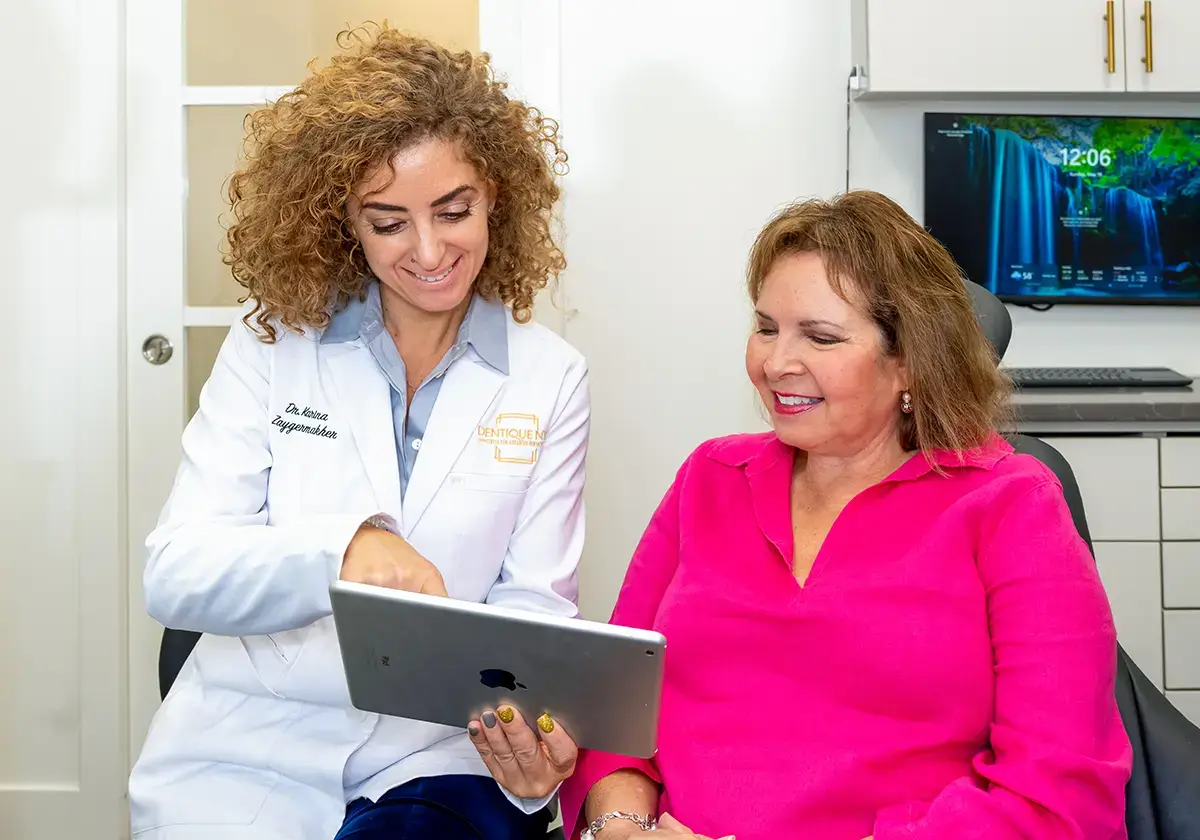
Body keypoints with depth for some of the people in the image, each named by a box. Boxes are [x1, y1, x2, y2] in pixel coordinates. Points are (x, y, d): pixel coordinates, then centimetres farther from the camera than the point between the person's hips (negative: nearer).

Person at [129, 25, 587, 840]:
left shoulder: (550, 376, 2)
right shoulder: (272, 345, 1)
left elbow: (535, 604, 0)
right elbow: (174, 574, -7)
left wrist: (532, 719, -22)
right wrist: (341, 546, -27)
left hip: (440, 762, 0)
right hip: (248, 758, 1)